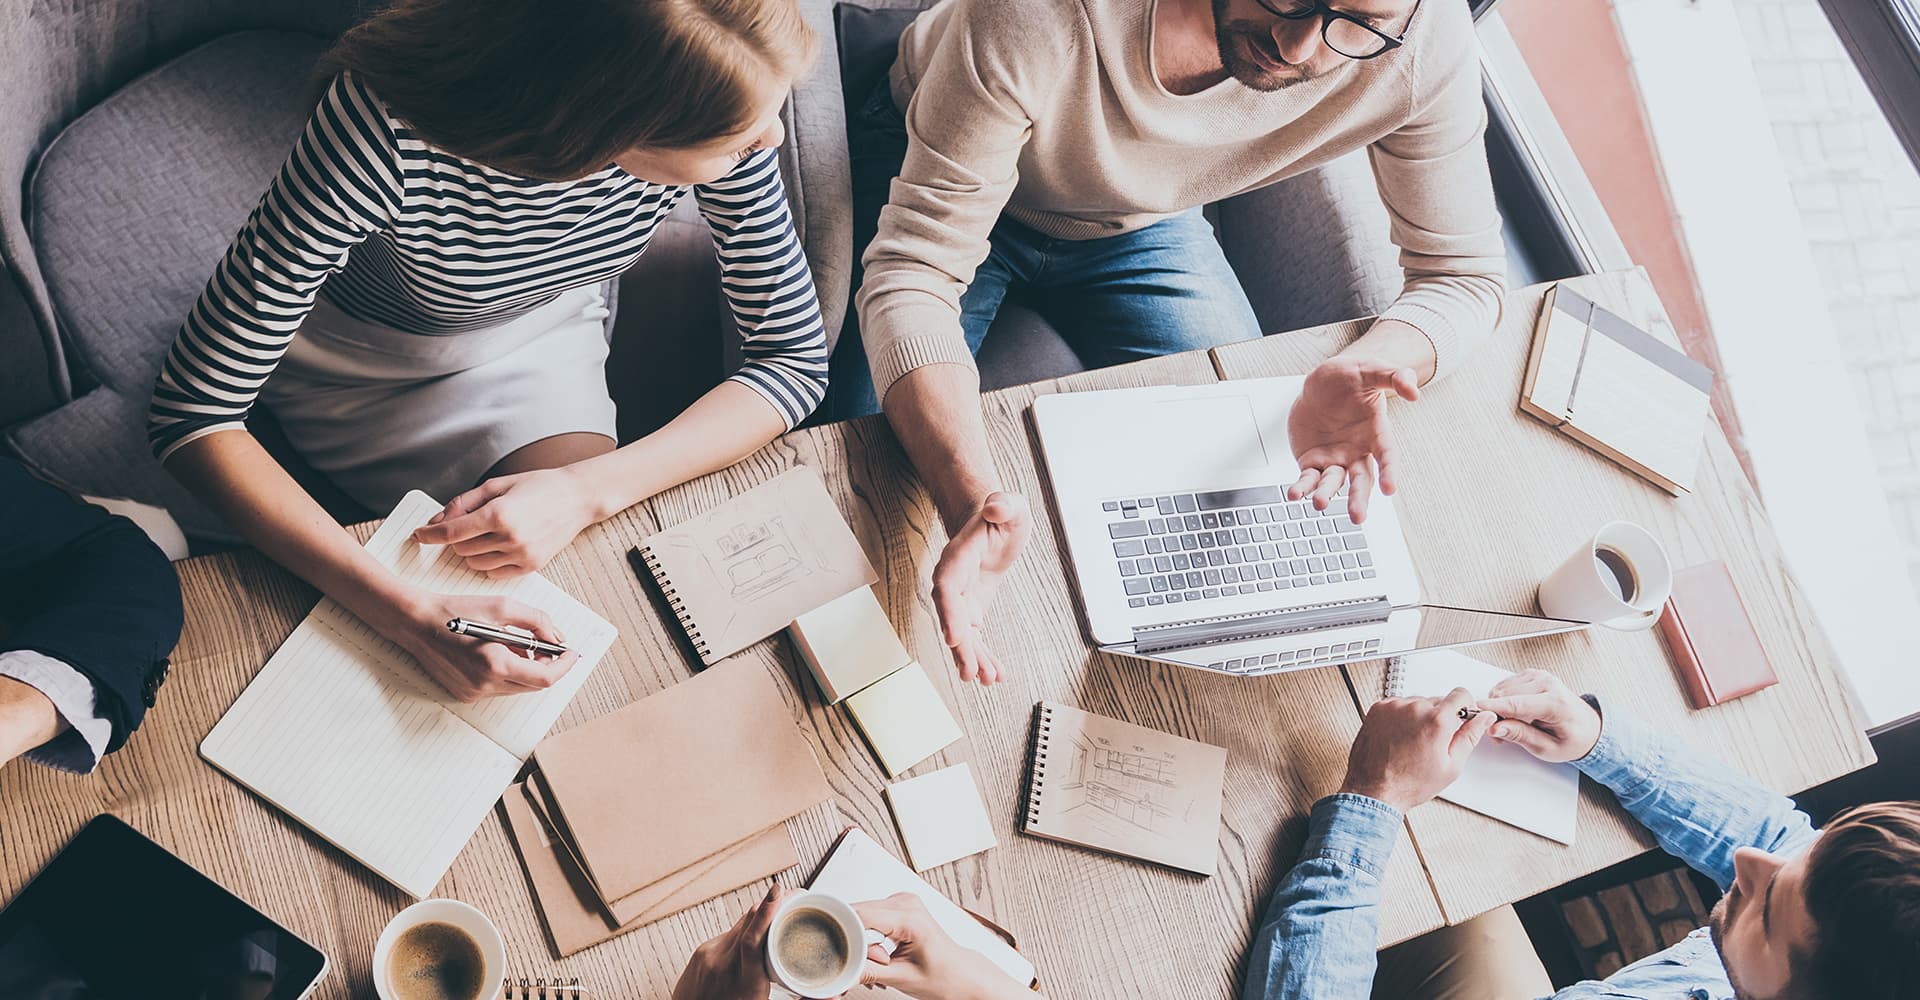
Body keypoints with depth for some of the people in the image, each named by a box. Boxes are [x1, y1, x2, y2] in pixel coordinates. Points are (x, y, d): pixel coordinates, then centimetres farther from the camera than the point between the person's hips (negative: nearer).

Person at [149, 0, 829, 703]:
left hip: (545, 331, 3)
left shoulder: (716, 97, -30)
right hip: (359, 365, -2)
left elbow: (795, 357, -21)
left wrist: (584, 490, -35)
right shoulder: (386, 125, -40)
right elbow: (192, 414, -35)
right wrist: (413, 616, -46)